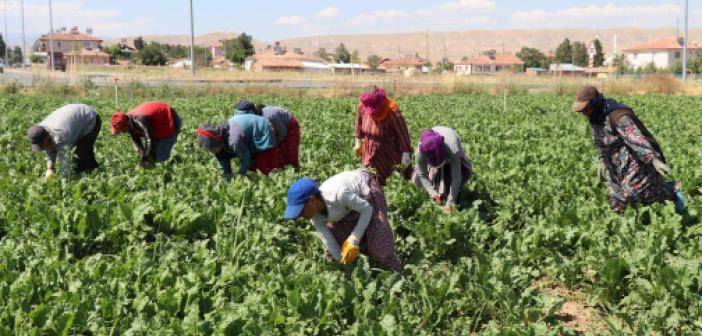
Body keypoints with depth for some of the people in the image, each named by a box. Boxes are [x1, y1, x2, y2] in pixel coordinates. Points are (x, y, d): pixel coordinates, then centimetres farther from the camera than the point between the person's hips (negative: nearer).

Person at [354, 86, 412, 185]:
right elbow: (359, 122, 2)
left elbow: (402, 132, -23)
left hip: (390, 149, -4)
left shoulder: (392, 112, -30)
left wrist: (406, 154, -22)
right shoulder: (362, 105, -18)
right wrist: (358, 142, 11)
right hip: (371, 148, 4)